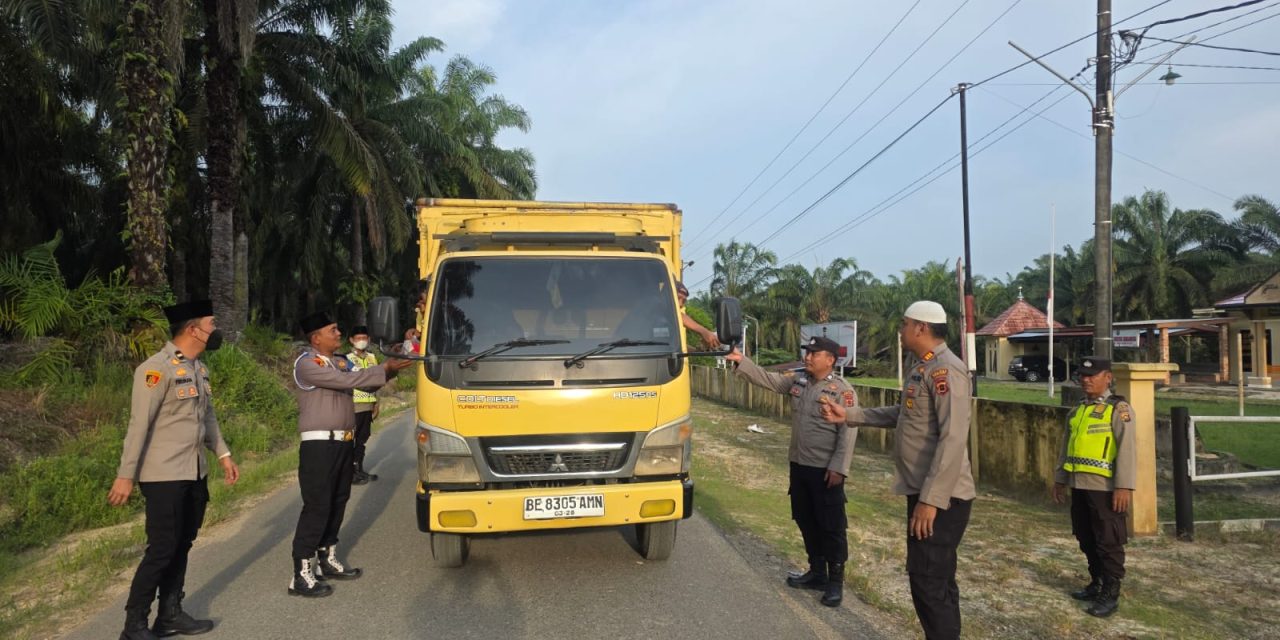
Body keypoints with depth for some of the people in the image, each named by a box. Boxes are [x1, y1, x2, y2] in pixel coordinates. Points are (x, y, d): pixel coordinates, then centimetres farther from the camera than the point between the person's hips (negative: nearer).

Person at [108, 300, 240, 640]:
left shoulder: (199, 368, 10)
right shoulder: (156, 368, -16)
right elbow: (139, 424, -17)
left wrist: (223, 455, 16)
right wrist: (126, 476, -17)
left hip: (195, 473, 8)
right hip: (164, 475, -8)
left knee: (182, 545, 14)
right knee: (162, 549, -3)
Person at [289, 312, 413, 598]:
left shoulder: (340, 362, 15)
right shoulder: (306, 363, -11)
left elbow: (366, 384, 12)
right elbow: (348, 381, -20)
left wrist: (391, 369, -4)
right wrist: (385, 368, -16)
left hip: (343, 443, 8)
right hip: (319, 445, -8)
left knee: (337, 504, 15)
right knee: (316, 507, -7)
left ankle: (328, 560, 28)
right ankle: (301, 576, 0)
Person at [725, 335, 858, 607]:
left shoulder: (842, 391, -14)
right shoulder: (797, 381, 7)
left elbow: (848, 433, -17)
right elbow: (766, 378, 9)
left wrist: (838, 468, -21)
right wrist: (741, 361, -3)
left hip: (825, 470, -7)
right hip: (799, 465, 7)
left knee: (831, 526, 2)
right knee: (806, 522, 17)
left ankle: (835, 582, 14)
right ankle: (816, 572, 31)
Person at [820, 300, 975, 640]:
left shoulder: (946, 370, -19)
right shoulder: (921, 367, 12)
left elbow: (953, 439, -25)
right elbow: (904, 415, 23)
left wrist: (931, 499, -27)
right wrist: (849, 415, 18)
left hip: (942, 497, -10)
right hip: (925, 491, 10)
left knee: (928, 580, -3)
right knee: (935, 579, 18)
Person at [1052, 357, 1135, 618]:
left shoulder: (1119, 409, -8)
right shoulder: (1077, 410, 14)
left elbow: (1127, 450, -15)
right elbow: (1067, 447, 20)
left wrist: (1124, 486, -20)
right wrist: (1060, 479, 19)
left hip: (1104, 487, -7)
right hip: (1079, 486, 7)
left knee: (1108, 542, 1)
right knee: (1086, 540, 16)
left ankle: (1110, 594, 11)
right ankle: (1097, 583, 31)